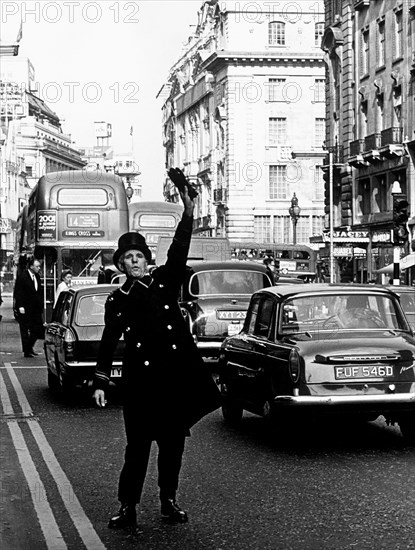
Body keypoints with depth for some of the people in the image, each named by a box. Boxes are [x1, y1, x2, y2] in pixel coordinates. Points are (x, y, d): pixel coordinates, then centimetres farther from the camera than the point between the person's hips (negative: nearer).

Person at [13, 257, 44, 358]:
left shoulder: (37, 277, 10)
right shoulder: (22, 277, -11)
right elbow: (18, 293, -12)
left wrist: (41, 304, 8)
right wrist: (20, 306, -17)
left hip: (36, 309, 6)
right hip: (25, 309, -6)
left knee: (38, 329, 3)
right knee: (25, 330, 3)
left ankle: (30, 347, 22)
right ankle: (27, 351, 12)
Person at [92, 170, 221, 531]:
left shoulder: (164, 282, 6)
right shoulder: (117, 301, 6)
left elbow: (179, 252, -6)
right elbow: (108, 344, 9)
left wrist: (188, 213, -18)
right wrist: (100, 382, 4)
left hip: (177, 375, 2)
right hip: (141, 381, -1)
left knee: (173, 444, 10)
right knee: (138, 447, -2)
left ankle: (169, 501, 23)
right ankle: (127, 508, 5)